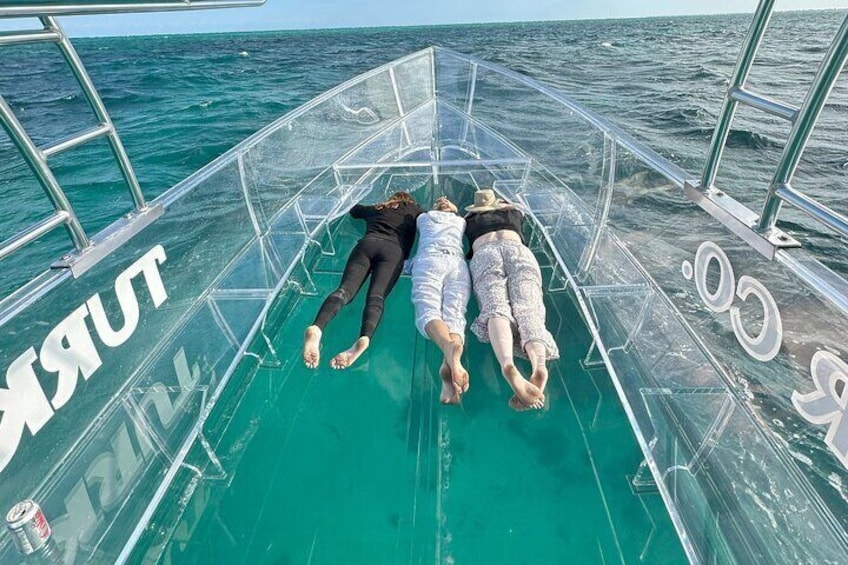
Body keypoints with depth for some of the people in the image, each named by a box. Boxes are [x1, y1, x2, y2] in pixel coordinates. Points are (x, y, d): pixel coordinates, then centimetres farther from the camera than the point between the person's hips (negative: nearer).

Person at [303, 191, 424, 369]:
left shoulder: (377, 208, 39)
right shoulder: (414, 211, 33)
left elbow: (354, 210, 54)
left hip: (367, 243, 2)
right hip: (394, 250, -1)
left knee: (345, 289, -19)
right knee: (376, 296, -24)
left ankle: (316, 328, -47)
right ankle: (364, 338, -54)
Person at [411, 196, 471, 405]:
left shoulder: (423, 217, 34)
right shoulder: (461, 221, 37)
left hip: (429, 260, -1)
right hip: (458, 263, 2)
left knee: (428, 310, -24)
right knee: (454, 314, -23)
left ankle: (449, 347, -60)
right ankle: (451, 360, -56)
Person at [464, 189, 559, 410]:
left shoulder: (469, 219, 35)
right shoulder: (514, 212, 40)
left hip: (484, 254, -1)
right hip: (518, 250, 1)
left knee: (496, 309, -24)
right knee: (527, 309, -21)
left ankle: (508, 365, -55)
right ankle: (539, 365, -52)